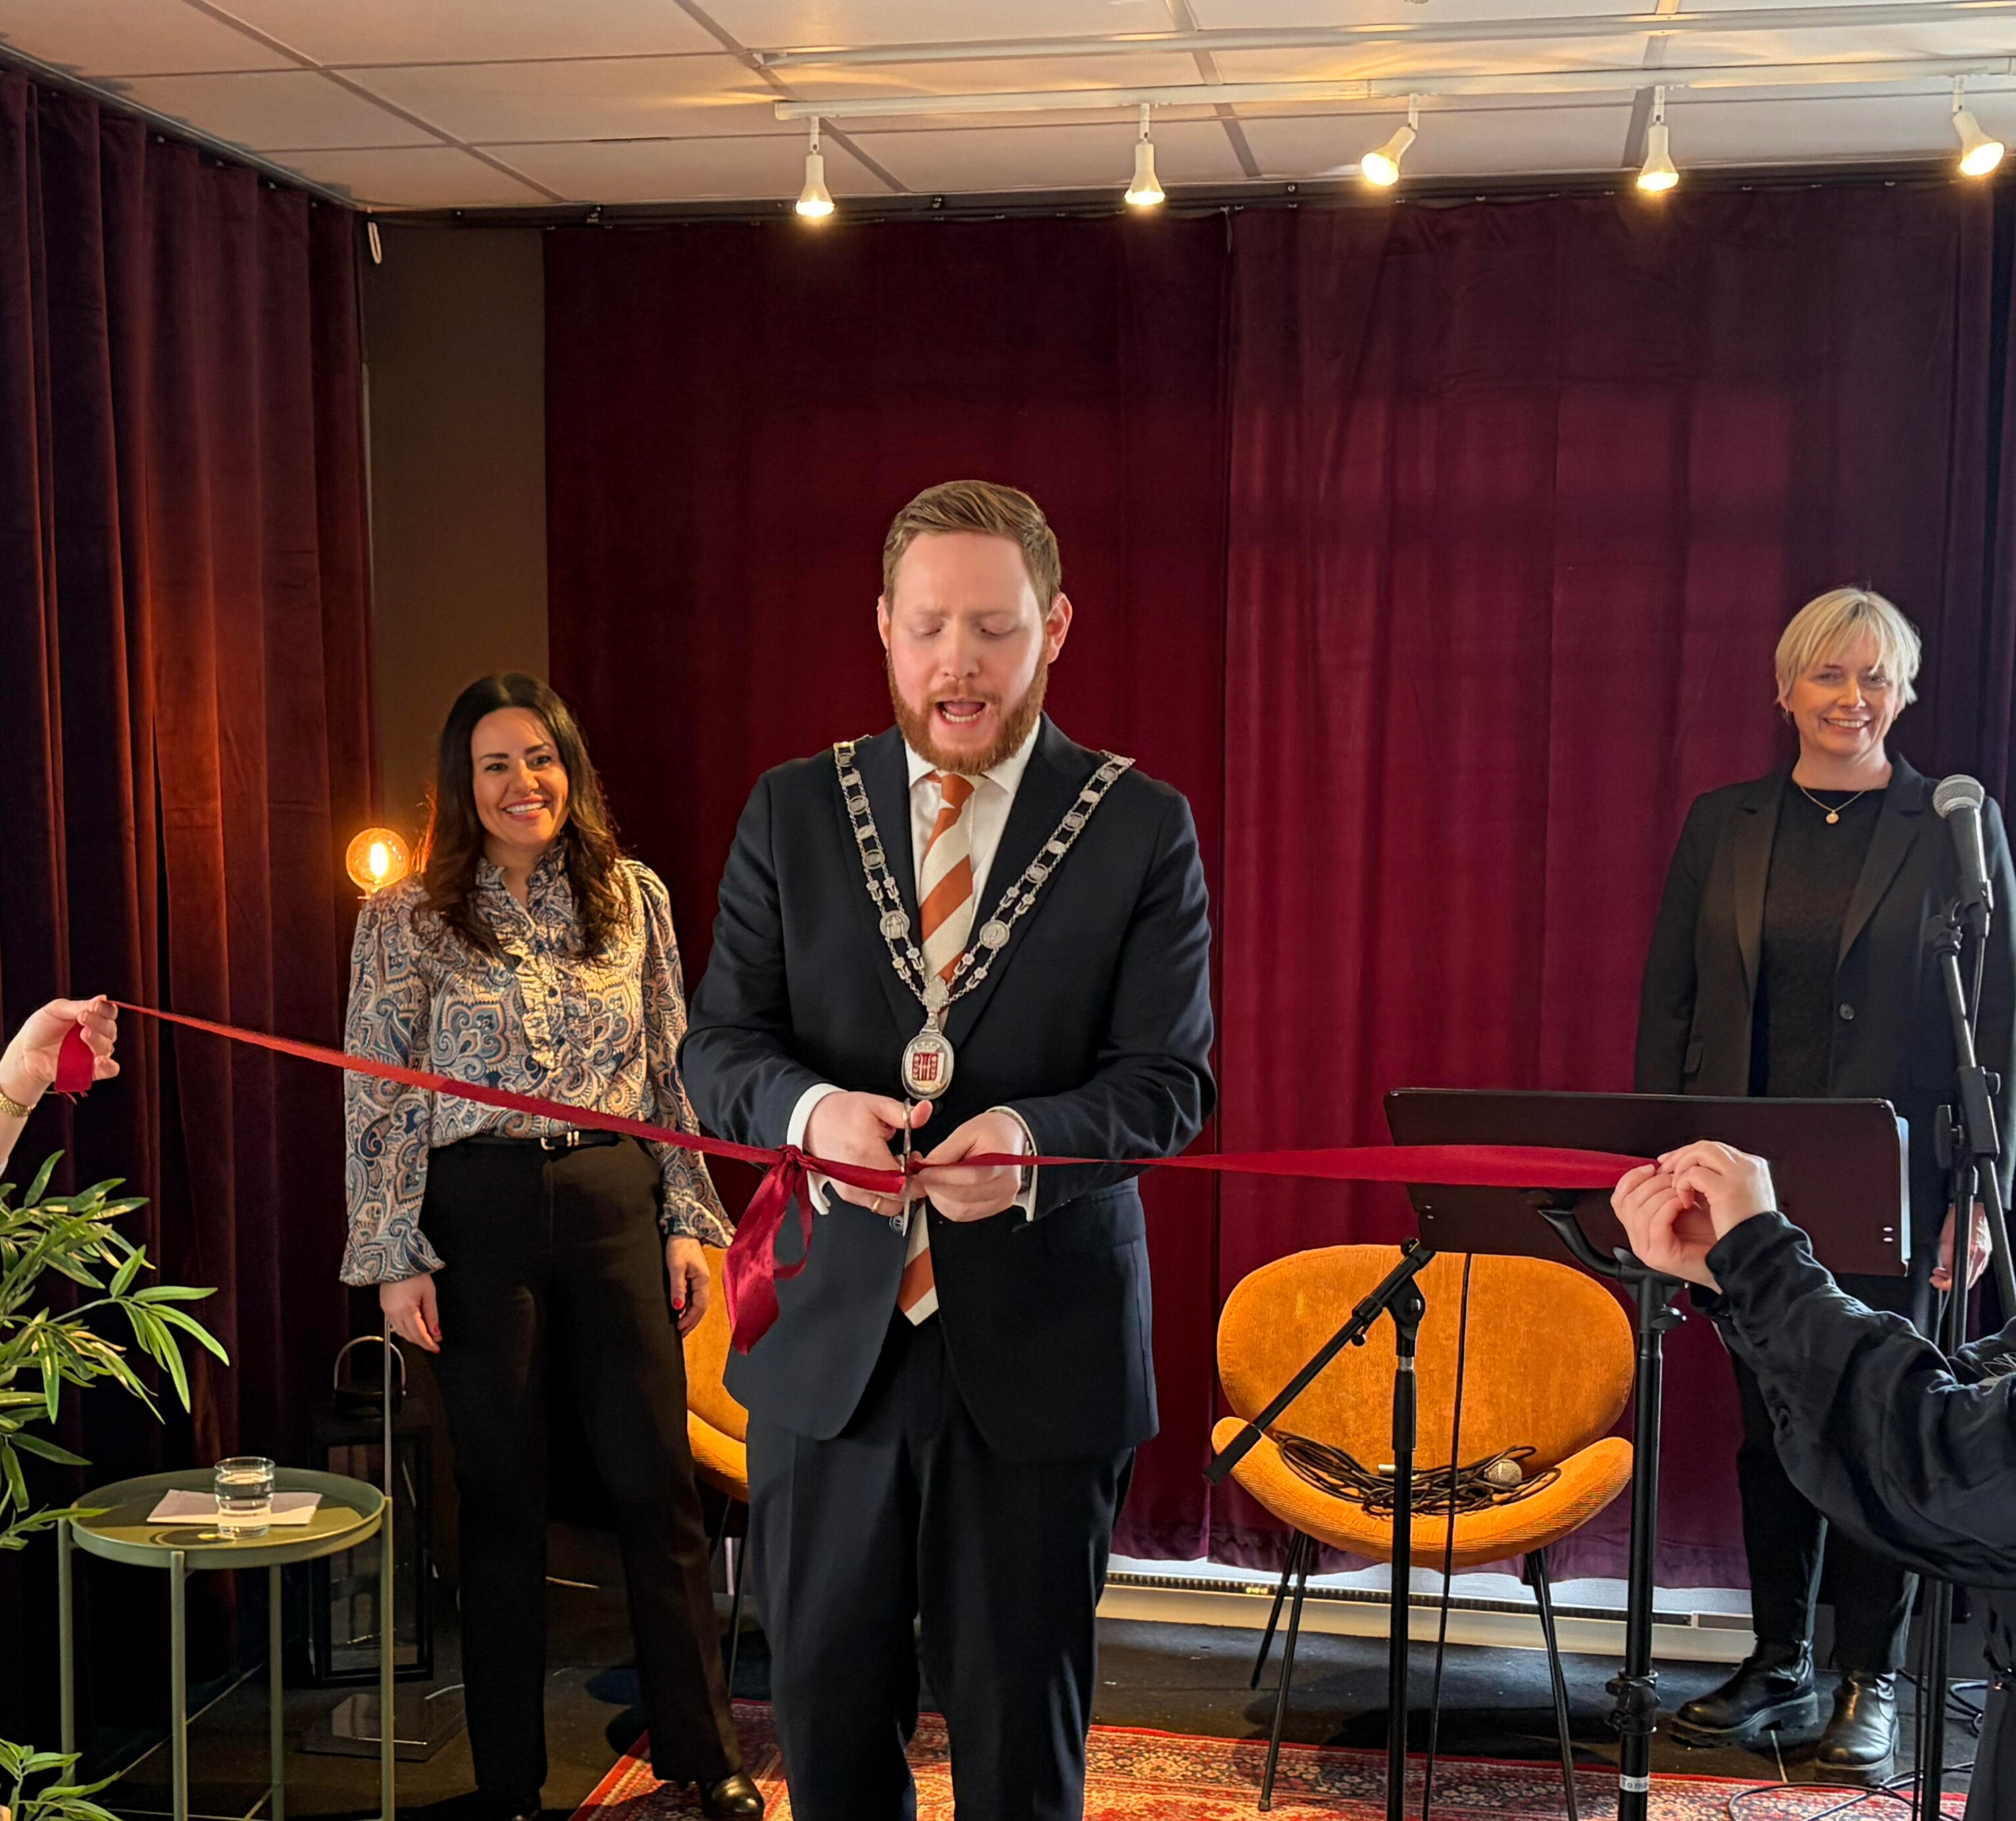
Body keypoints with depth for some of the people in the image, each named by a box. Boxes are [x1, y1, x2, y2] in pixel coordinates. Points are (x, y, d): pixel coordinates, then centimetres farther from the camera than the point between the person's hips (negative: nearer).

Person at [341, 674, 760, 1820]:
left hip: (616, 1206, 2)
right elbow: (381, 1099, -1)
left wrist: (689, 1220, 5)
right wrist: (396, 1258, -5)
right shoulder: (407, 920, -1)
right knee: (503, 1499, 7)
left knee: (658, 1480, 4)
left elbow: (674, 1071, 9)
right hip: (481, 1217, -1)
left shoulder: (634, 898, 6)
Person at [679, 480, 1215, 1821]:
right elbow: (720, 1042, 2)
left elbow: (1172, 1078, -6)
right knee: (829, 1711, 15)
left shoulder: (1141, 829, -2)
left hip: (1042, 1349, -2)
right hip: (828, 1340, 2)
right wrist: (810, 1109, -21)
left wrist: (1032, 1138, -27)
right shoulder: (793, 813, 4)